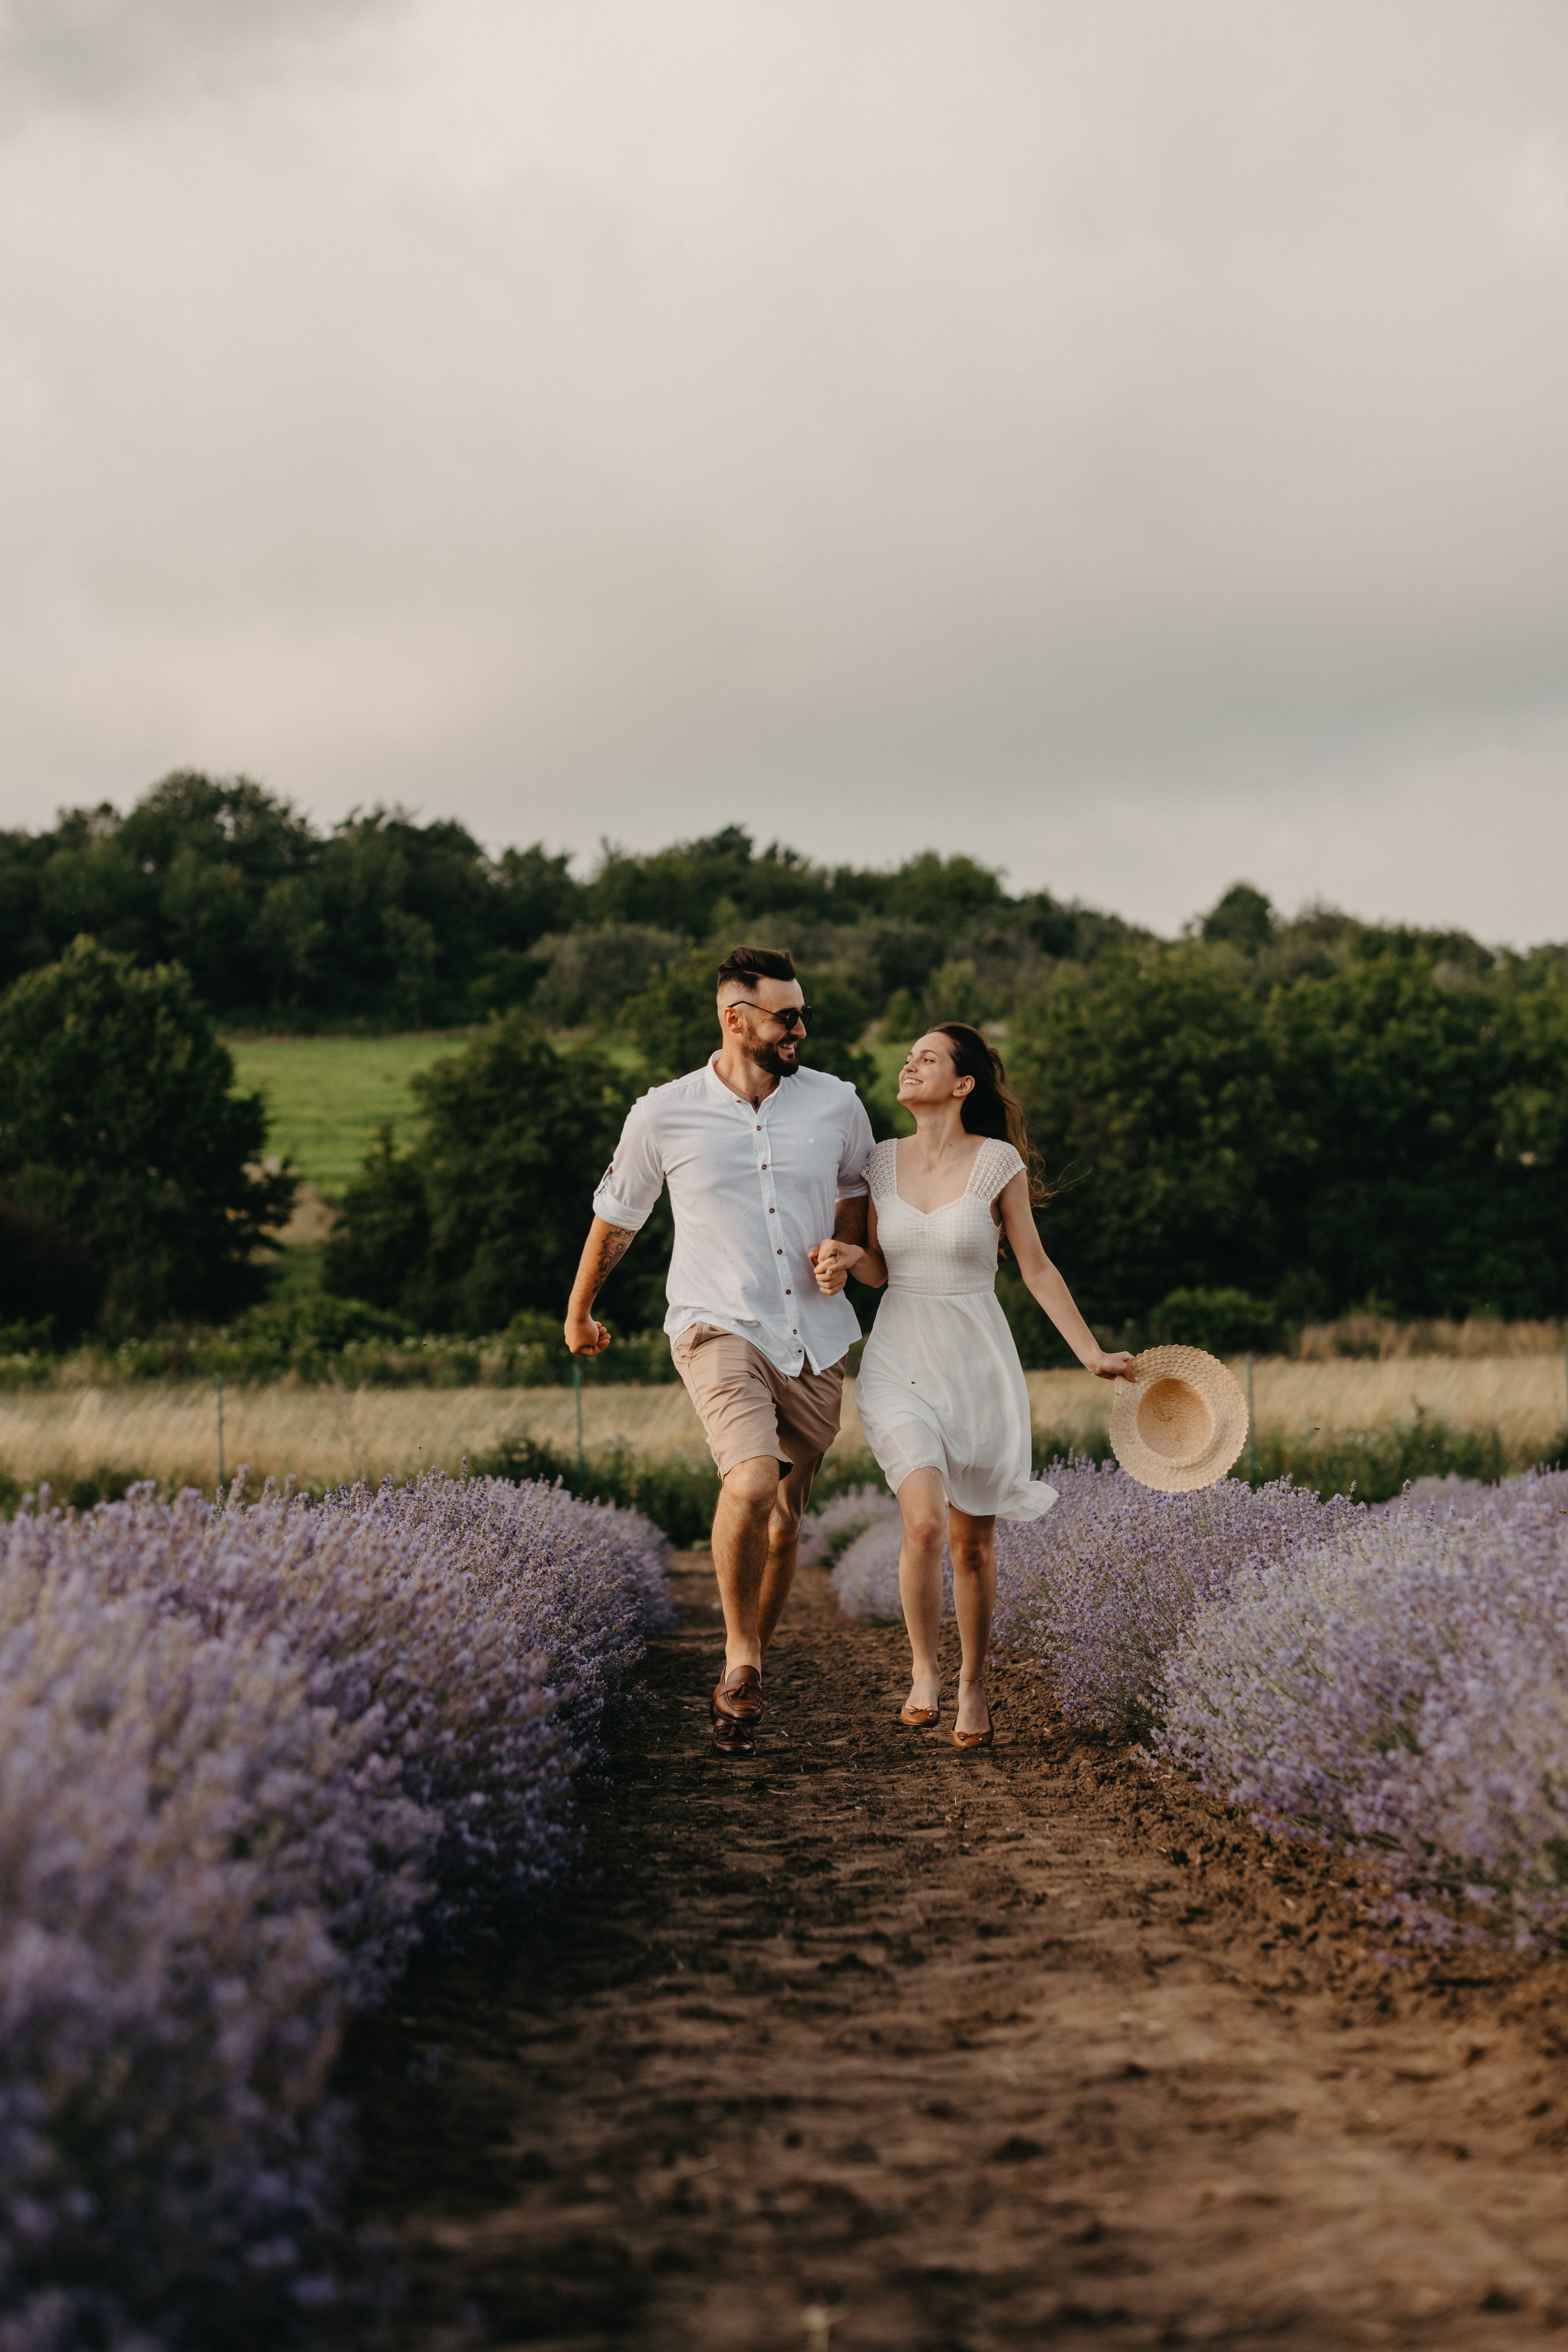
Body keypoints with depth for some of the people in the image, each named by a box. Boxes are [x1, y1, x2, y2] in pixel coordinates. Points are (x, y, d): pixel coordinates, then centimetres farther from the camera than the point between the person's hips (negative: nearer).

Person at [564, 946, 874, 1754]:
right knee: (752, 1482, -27)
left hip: (814, 1344, 3)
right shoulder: (663, 1116, -4)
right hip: (719, 1329, -3)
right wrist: (579, 1314, 24)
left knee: (783, 1523, 9)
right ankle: (742, 1656, -9)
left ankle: (743, 1677, 30)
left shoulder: (836, 1105, 2)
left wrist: (842, 1249, 0)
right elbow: (615, 1220, 12)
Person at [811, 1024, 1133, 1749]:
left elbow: (1036, 1267, 0)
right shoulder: (881, 1162, 3)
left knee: (973, 1542, 5)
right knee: (924, 1523, -19)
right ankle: (923, 1669, 4)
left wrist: (1092, 1354, -3)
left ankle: (974, 1682, 27)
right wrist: (851, 1258, -8)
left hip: (978, 1368, -1)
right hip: (900, 1364, 1)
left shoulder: (998, 1163, -6)